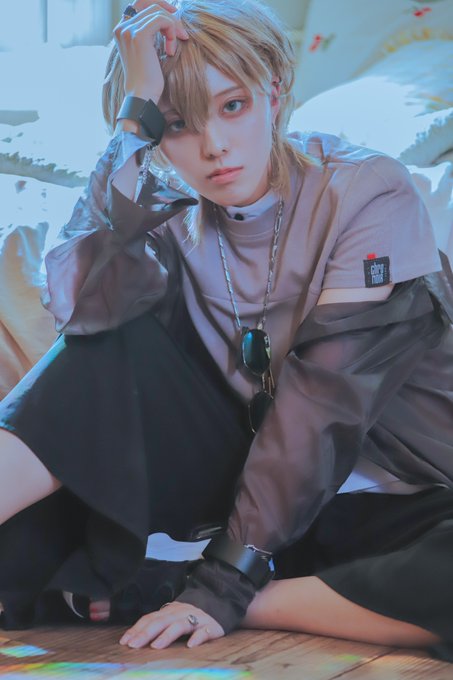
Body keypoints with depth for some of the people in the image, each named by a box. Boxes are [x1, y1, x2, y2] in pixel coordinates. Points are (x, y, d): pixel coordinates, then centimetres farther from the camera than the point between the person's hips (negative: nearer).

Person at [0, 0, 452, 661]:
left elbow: (324, 401, -20)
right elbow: (81, 305, -22)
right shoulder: (170, 218, -1)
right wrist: (138, 127, -25)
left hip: (390, 501, -3)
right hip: (257, 478, 3)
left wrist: (225, 583, -24)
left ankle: (145, 592, -27)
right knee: (118, 335, -14)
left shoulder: (367, 192, -13)